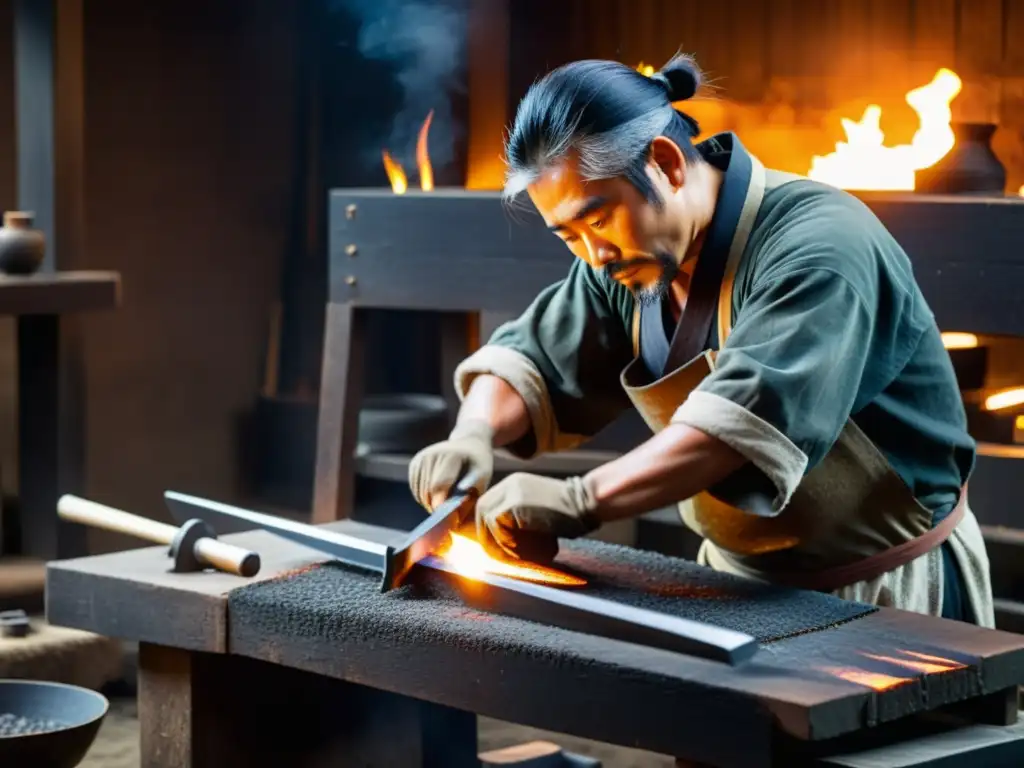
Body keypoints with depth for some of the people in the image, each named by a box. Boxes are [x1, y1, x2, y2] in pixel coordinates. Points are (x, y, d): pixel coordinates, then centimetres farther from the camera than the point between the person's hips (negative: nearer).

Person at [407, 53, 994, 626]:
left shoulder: (817, 244, -23)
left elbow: (753, 413, -36)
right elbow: (530, 358, 9)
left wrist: (580, 501, -43)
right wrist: (474, 434, -14)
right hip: (744, 581, 7)